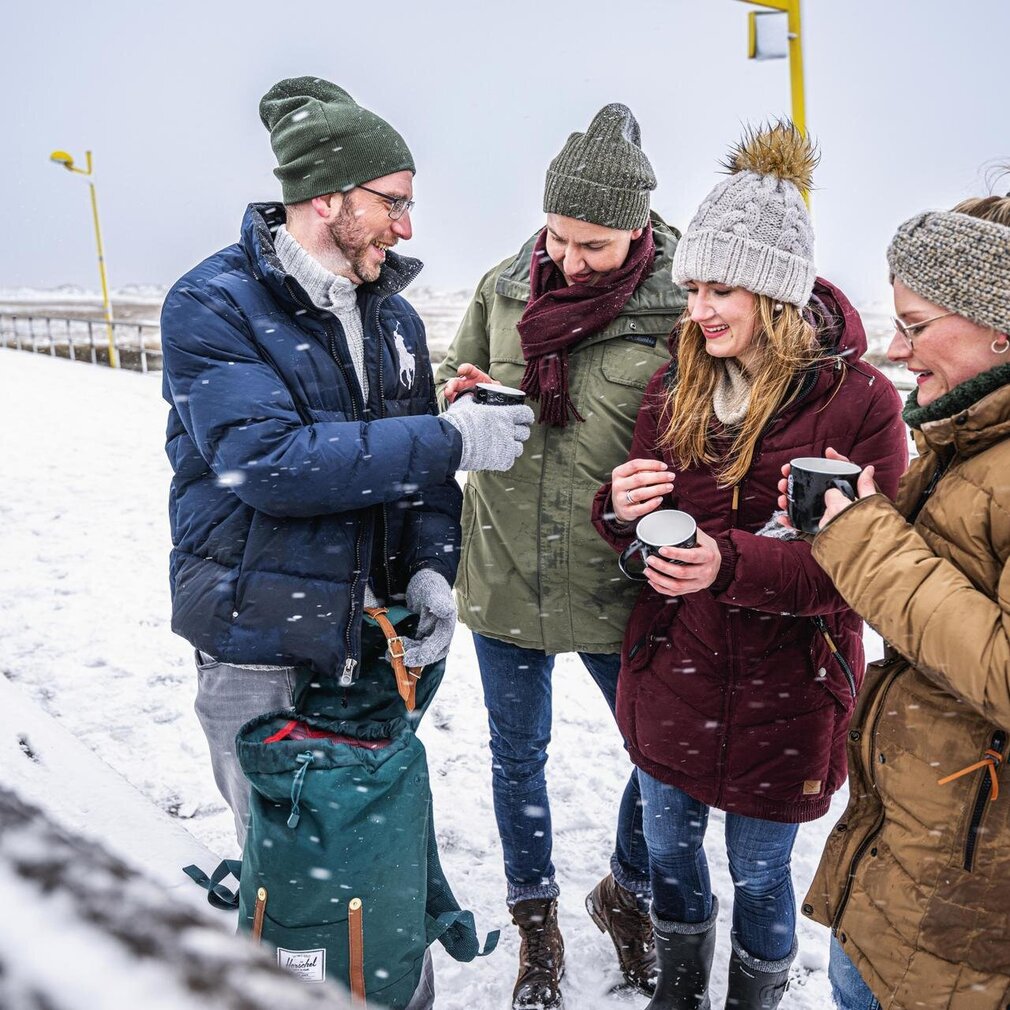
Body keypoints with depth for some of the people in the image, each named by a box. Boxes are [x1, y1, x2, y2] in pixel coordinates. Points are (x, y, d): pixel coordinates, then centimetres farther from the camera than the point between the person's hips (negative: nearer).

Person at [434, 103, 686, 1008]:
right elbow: (455, 382, 14)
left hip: (613, 588, -2)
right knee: (518, 755, 18)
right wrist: (459, 397, -10)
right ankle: (535, 915, 44)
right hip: (504, 576, 3)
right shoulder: (504, 288, -1)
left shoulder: (679, 313, -11)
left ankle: (626, 896, 45)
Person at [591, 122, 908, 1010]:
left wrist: (731, 563, -32)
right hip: (669, 672, 5)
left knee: (758, 876, 16)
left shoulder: (856, 399, -17)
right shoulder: (677, 381, -2)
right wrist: (622, 512, -21)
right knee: (669, 850, 23)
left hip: (784, 695, -4)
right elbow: (639, 529, 4)